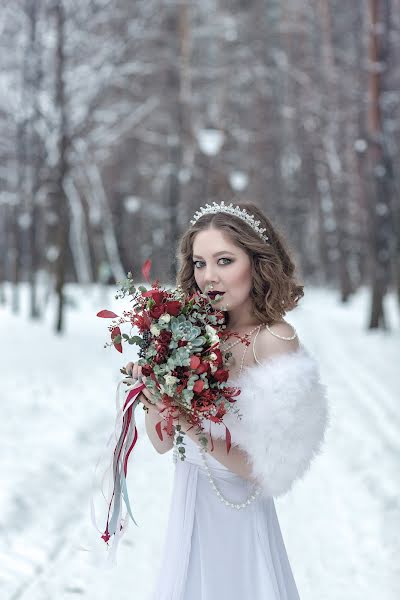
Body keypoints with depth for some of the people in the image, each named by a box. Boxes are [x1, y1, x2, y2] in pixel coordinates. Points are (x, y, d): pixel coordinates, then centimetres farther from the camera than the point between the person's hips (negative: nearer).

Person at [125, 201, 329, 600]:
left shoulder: (274, 339, -18)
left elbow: (267, 469, -18)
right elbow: (162, 442, 1)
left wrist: (195, 430, -27)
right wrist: (150, 392, -16)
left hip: (236, 520, -6)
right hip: (188, 510, 6)